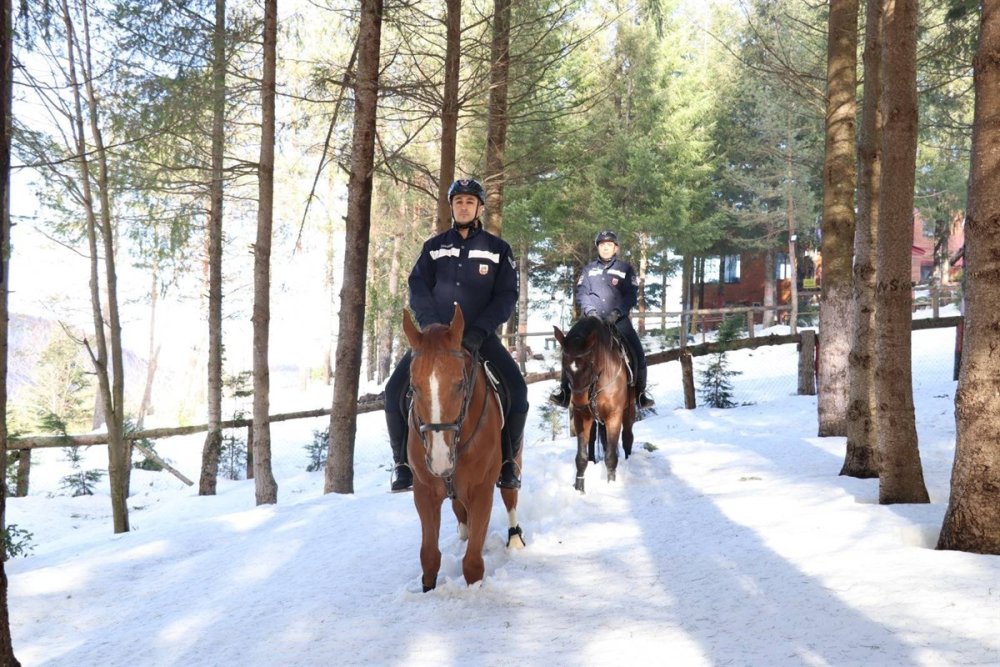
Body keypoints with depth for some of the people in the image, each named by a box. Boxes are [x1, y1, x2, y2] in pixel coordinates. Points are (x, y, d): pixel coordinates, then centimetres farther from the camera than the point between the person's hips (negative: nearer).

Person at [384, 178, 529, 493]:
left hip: (480, 336, -1)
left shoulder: (498, 249, 4)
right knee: (395, 390, -16)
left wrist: (478, 331, -16)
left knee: (517, 390, -22)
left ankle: (507, 461, -3)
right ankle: (403, 462, 1)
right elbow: (418, 289, 2)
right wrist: (432, 327, -14)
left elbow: (506, 296, -2)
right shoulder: (434, 247, 9)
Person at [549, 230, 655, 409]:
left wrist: (617, 312, -16)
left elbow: (631, 295, -2)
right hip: (593, 319, 1)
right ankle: (564, 389, 0)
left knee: (637, 354, -11)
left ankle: (640, 393, 3)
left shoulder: (626, 269, 4)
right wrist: (590, 310, -11)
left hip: (619, 319, -1)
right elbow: (581, 293, 6)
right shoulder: (589, 269, 10)